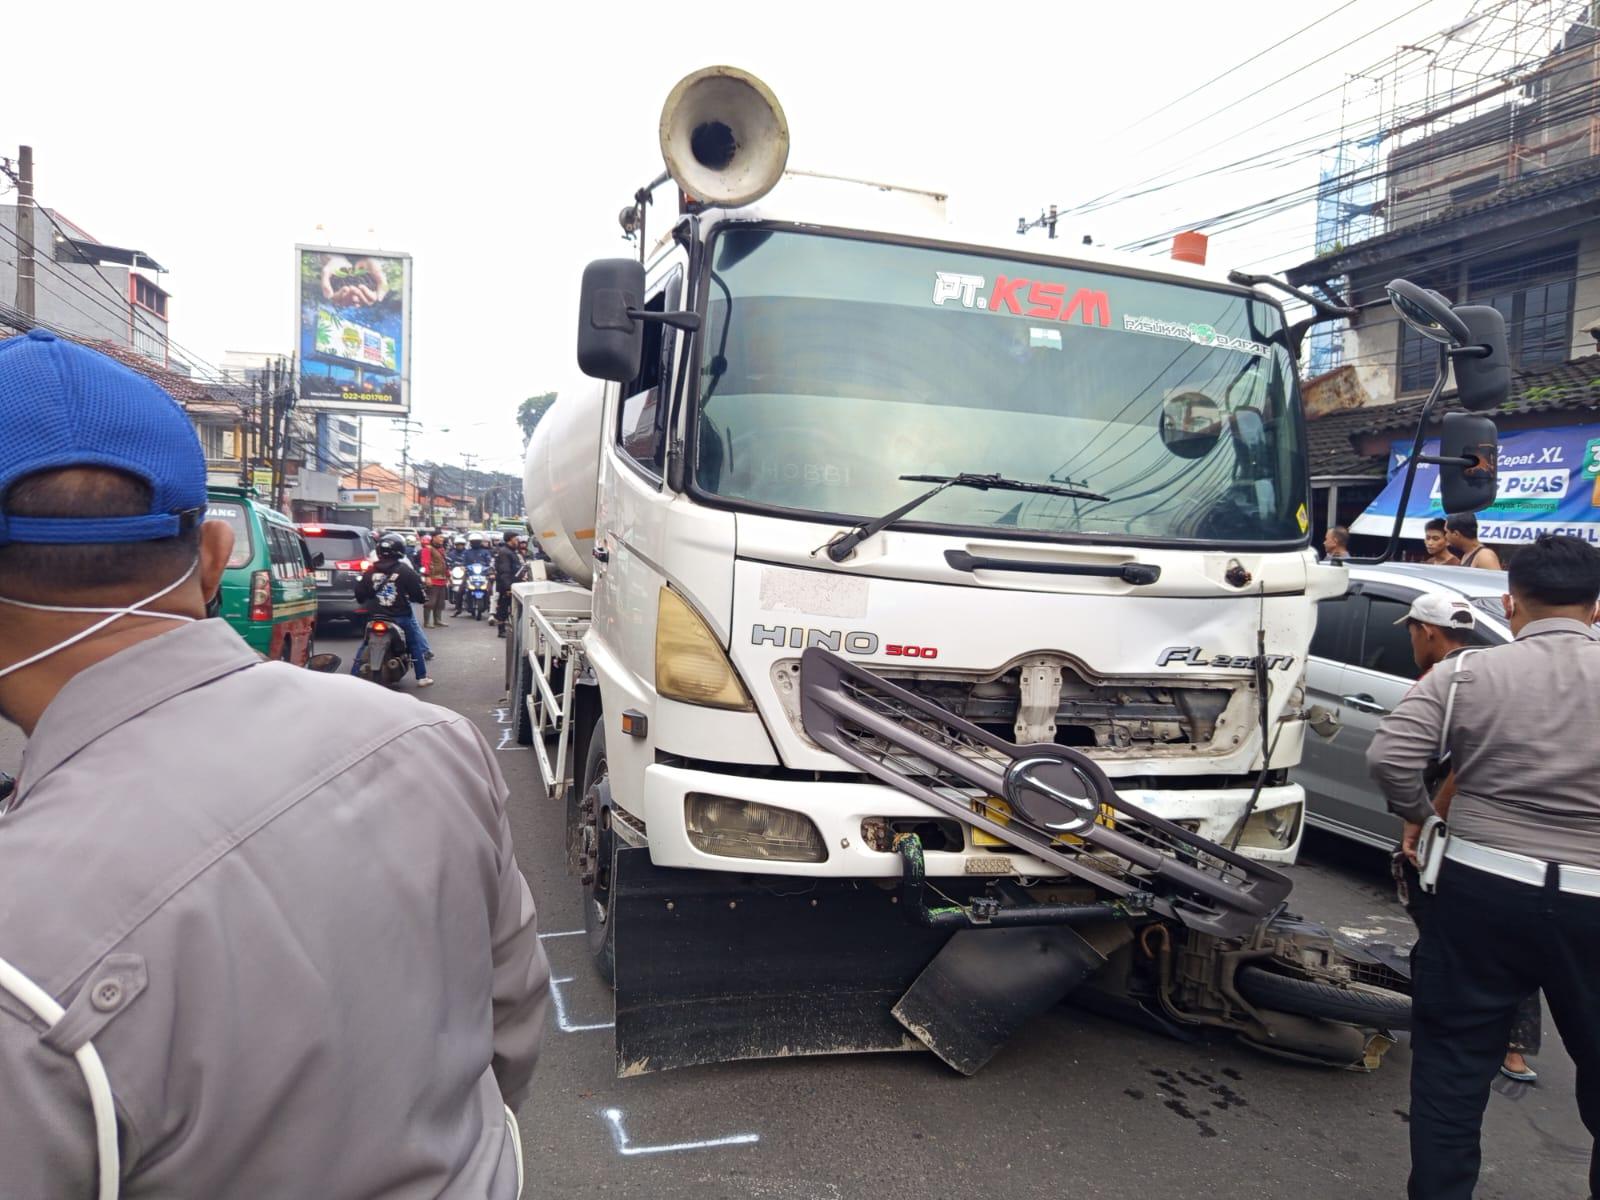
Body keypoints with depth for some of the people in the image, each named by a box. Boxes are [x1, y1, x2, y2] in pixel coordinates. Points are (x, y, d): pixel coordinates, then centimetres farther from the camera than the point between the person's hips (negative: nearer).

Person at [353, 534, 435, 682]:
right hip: (401, 615, -3)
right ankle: (422, 677, 8)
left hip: (375, 616, 3)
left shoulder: (370, 570, 2)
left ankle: (353, 676, 13)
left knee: (364, 645, 16)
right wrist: (423, 599, 15)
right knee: (417, 643, 9)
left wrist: (363, 601, 28)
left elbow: (359, 593, 7)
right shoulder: (405, 570, -8)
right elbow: (417, 592, -6)